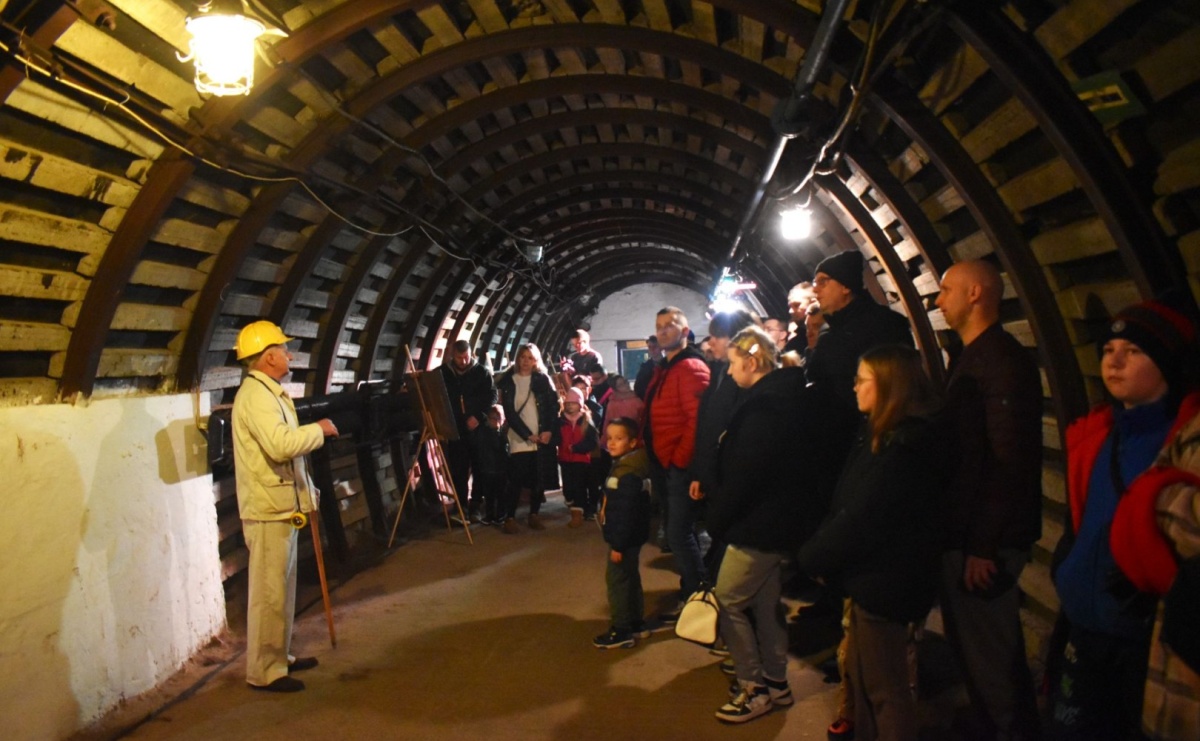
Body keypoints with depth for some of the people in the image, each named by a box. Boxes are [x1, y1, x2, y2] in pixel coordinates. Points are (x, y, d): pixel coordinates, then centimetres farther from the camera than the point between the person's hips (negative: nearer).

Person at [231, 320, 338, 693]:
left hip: (280, 506, 10)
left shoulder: (268, 392, 16)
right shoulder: (256, 394, -18)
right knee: (269, 593, -3)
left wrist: (307, 490, 20)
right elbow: (281, 444, -32)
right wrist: (319, 429, -17)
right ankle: (264, 671, 6)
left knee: (282, 589, 18)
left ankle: (280, 657, 29)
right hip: (268, 510, -10)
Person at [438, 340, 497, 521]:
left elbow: (491, 396, -3)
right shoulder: (442, 372, 5)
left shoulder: (482, 371, 0)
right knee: (458, 470, 2)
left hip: (478, 428, -1)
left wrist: (478, 417, -13)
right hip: (455, 429, 1)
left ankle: (475, 506, 13)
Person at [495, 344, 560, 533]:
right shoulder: (508, 381, 4)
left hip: (543, 437, 1)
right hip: (519, 439, -1)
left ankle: (534, 515, 15)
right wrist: (528, 435, -10)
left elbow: (554, 406, 1)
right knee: (516, 479, -6)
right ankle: (509, 517, 1)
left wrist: (549, 431, -12)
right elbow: (509, 412, -2)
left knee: (539, 478, 3)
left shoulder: (543, 379, 7)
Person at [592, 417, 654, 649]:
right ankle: (637, 624, 31)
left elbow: (626, 513, -25)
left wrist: (618, 545, -21)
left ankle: (622, 631, 6)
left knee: (617, 579, -2)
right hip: (629, 537, 11)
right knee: (630, 578, 19)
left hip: (626, 538, -11)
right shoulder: (623, 465, 10)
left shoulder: (628, 474, -24)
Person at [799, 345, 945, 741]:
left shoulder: (904, 446, -22)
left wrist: (813, 557, -12)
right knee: (859, 674, 20)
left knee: (884, 686, 6)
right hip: (870, 575, 9)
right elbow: (845, 505, 9)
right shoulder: (879, 435, 9)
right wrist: (819, 551, -1)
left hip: (885, 580, -9)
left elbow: (862, 519, -24)